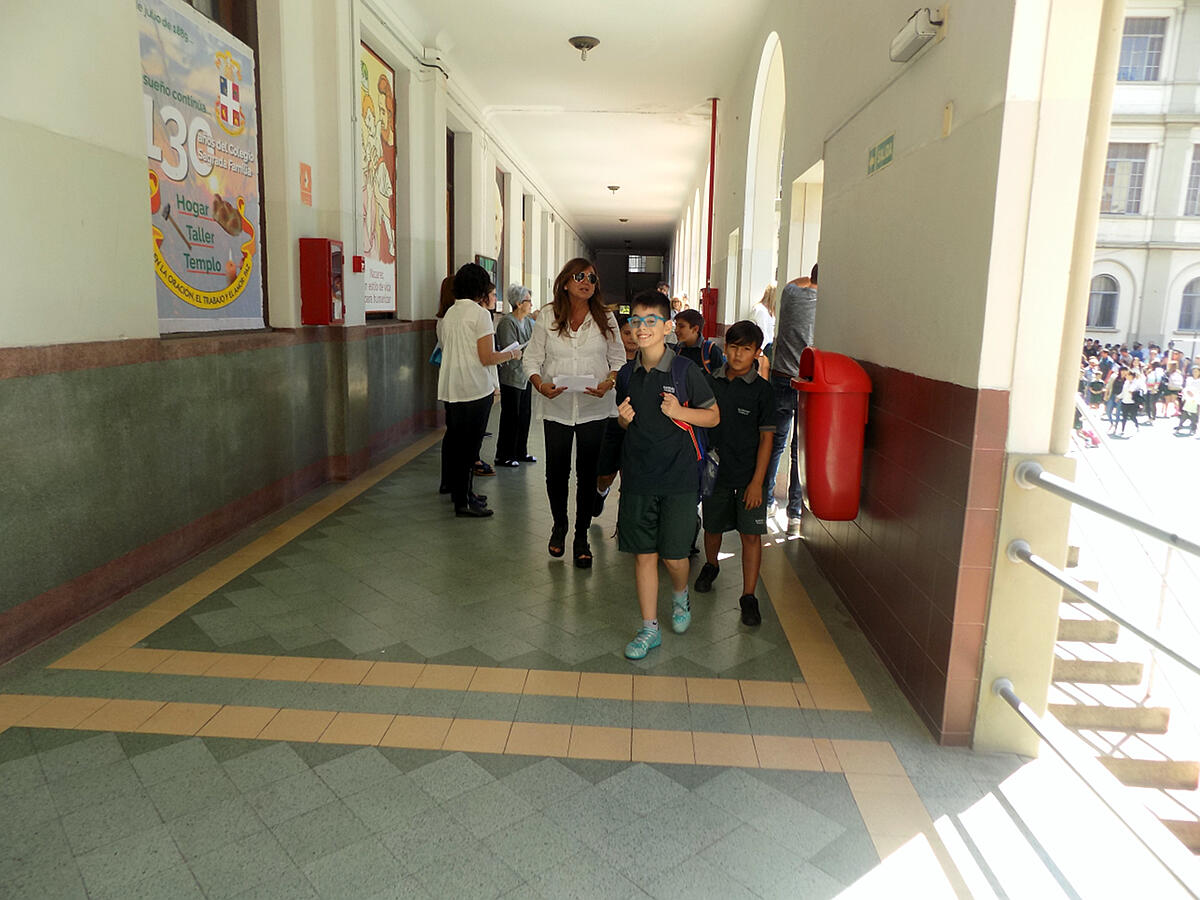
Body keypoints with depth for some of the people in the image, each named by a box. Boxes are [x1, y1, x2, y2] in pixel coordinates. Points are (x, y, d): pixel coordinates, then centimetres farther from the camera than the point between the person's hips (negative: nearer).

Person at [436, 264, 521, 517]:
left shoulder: (449, 314, 11)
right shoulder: (480, 313, -11)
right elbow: (487, 358, -16)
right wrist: (511, 354, 2)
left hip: (451, 389, 8)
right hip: (475, 389, -7)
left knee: (456, 442, 16)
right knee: (468, 446, -1)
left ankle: (461, 492, 27)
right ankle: (462, 501, 5)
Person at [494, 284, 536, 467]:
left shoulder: (528, 321, 11)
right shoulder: (507, 323, -13)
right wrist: (532, 343, -18)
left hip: (525, 375, 8)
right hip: (511, 376, -8)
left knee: (524, 416, 13)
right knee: (511, 417, -2)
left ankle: (520, 452, 24)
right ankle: (503, 456, 7)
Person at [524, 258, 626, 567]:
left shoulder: (605, 319, 2)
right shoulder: (548, 317, 0)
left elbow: (619, 359, 6)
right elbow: (532, 358, 2)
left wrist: (609, 383, -14)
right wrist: (540, 385, -17)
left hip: (594, 408, 0)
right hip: (556, 407, 0)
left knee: (587, 474, 7)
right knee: (556, 472, 7)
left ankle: (581, 537, 23)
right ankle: (559, 525, 35)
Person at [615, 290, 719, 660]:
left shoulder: (685, 371, -8)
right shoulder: (628, 373, 6)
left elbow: (714, 416, -1)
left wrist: (679, 411, -17)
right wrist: (624, 418, -5)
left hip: (678, 478, -3)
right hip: (637, 477, 4)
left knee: (673, 556, 3)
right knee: (644, 555, 7)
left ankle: (680, 596, 37)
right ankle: (649, 628, 20)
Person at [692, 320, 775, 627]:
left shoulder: (762, 389, -8)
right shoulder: (711, 382, 0)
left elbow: (766, 437, -8)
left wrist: (757, 481, -11)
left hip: (748, 474, -3)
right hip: (715, 470, 3)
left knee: (751, 534, -3)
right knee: (713, 526, 17)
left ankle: (748, 596, 7)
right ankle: (711, 566, 46)